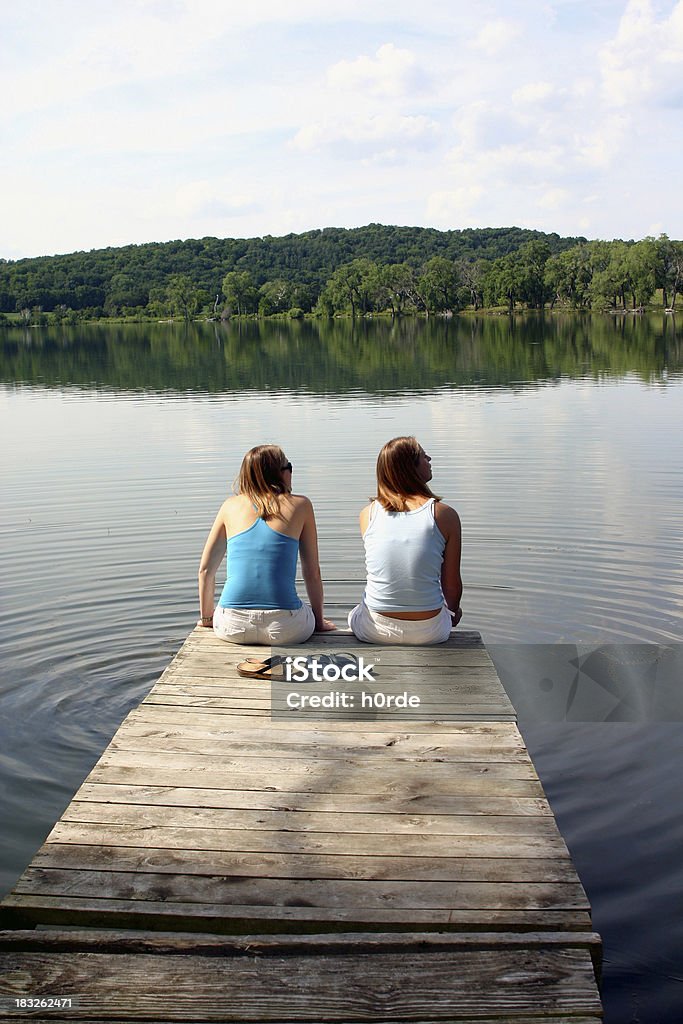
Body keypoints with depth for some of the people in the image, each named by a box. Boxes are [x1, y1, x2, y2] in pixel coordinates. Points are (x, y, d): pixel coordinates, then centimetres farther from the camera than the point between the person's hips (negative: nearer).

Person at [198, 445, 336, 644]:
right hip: (283, 628, -2)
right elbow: (312, 572, 7)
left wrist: (206, 618, 26)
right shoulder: (300, 505, 4)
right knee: (308, 613, 32)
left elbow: (205, 569, 12)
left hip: (232, 627, 2)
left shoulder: (231, 506, 10)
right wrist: (319, 622, 20)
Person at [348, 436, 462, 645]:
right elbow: (452, 586, -2)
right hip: (429, 632, -1)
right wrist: (453, 612, 17)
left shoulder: (368, 513, -5)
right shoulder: (445, 515, -11)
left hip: (374, 631, 1)